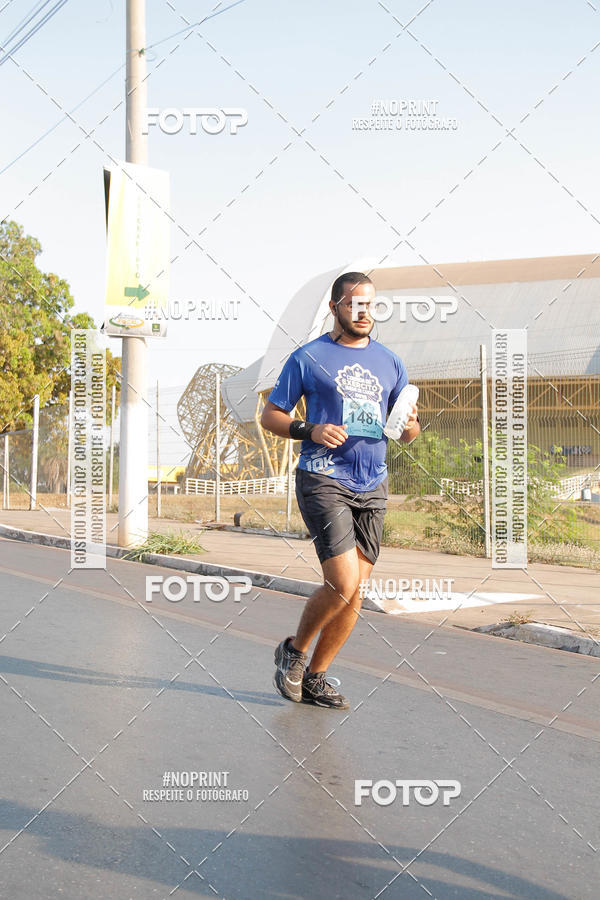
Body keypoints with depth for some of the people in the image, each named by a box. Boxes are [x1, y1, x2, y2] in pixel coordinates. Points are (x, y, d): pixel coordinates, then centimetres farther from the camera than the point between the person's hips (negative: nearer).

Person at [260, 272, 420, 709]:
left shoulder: (390, 363, 14)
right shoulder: (308, 357, 2)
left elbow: (405, 429, 19)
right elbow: (270, 415, 4)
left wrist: (412, 426, -5)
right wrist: (310, 431, -14)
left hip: (373, 487, 5)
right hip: (323, 480, -5)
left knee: (355, 591, 4)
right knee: (343, 583, -15)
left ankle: (314, 677, 21)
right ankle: (294, 649, 12)